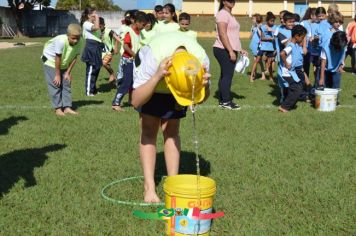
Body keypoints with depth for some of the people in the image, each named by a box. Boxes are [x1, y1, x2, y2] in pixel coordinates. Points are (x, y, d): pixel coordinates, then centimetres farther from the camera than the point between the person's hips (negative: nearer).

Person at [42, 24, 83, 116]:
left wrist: (68, 73, -9)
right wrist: (57, 75, -19)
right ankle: (58, 108, -3)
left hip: (64, 65, 5)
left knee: (66, 85, 3)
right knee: (55, 85, -7)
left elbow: (74, 57, -10)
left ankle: (67, 107, 7)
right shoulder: (61, 41, -36)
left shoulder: (80, 42, -22)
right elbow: (58, 58, -27)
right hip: (51, 62, -5)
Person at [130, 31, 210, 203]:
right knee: (149, 130, -9)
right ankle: (149, 187, -6)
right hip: (151, 78, -2)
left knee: (171, 131, -3)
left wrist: (204, 87, -41)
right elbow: (136, 101, -44)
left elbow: (201, 98, -17)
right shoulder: (154, 58, -45)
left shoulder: (201, 59, -36)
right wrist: (157, 77, -57)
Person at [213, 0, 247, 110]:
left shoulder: (230, 15, 19)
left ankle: (222, 100, 16)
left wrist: (240, 49, 21)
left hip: (230, 50, 10)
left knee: (225, 75, 11)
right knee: (227, 75, -7)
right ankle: (225, 101, -2)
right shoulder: (223, 14, -11)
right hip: (224, 50, -10)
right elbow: (222, 34, -20)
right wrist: (231, 51, -22)